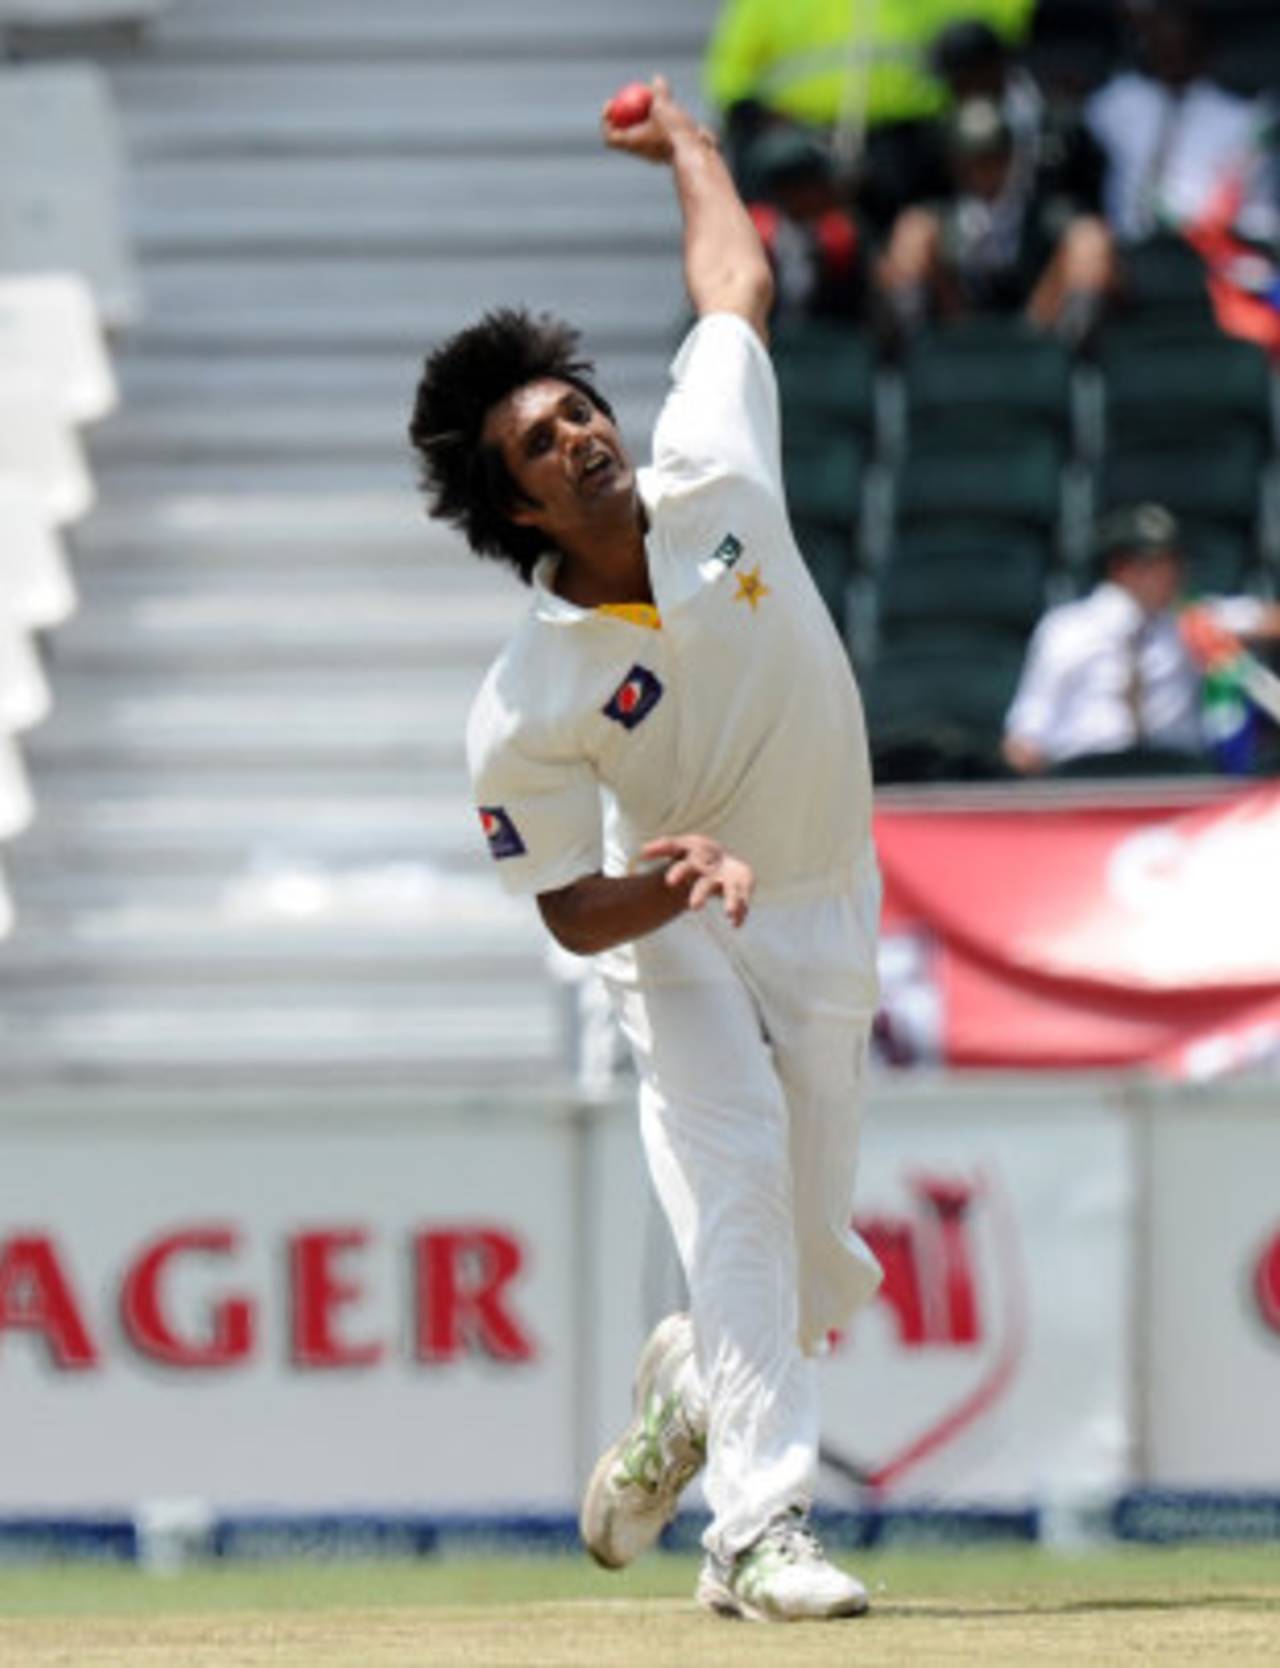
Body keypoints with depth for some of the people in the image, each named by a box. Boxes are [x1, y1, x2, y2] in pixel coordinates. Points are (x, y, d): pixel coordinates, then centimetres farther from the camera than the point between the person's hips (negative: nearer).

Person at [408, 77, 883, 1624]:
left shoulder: (710, 475, -16)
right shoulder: (525, 713, -24)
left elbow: (735, 280, 1)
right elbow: (575, 916, -16)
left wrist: (683, 144, 19)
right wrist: (674, 883, -37)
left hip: (824, 918, 4)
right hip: (674, 931, -4)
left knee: (815, 1266, 5)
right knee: (738, 1183, -26)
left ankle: (690, 1383, 38)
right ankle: (757, 1525, -27)